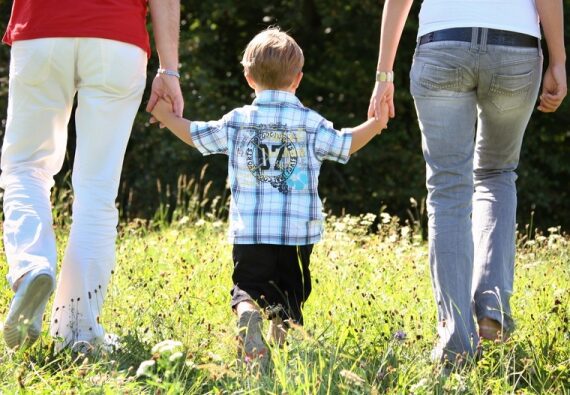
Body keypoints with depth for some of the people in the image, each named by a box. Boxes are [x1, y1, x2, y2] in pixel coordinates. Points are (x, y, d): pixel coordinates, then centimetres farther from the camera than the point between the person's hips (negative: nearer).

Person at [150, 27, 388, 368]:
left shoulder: (236, 122, 4)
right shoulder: (311, 123, 1)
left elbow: (197, 136, 15)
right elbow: (344, 145, 11)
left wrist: (167, 117, 32)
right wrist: (376, 124, 25)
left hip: (249, 233, 0)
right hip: (298, 231, 0)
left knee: (247, 288, 3)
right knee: (289, 292, 11)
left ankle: (248, 312, -30)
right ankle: (282, 324, -18)